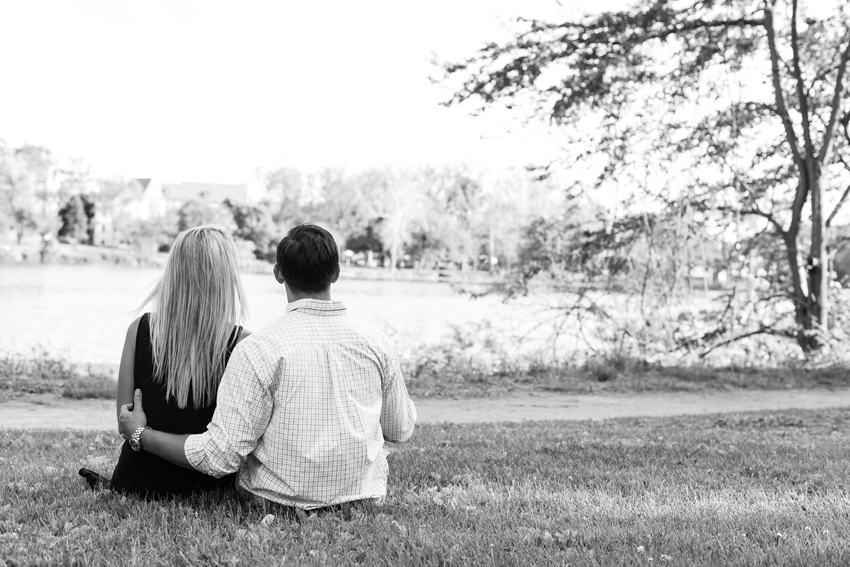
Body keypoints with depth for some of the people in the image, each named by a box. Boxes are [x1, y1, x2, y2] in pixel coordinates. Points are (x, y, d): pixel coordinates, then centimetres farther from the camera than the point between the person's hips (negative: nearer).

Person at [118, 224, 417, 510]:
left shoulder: (257, 350, -18)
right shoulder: (377, 344, -5)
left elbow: (220, 456, -19)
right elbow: (401, 430, 9)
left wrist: (141, 434, -5)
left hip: (279, 502, -3)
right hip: (364, 498, 3)